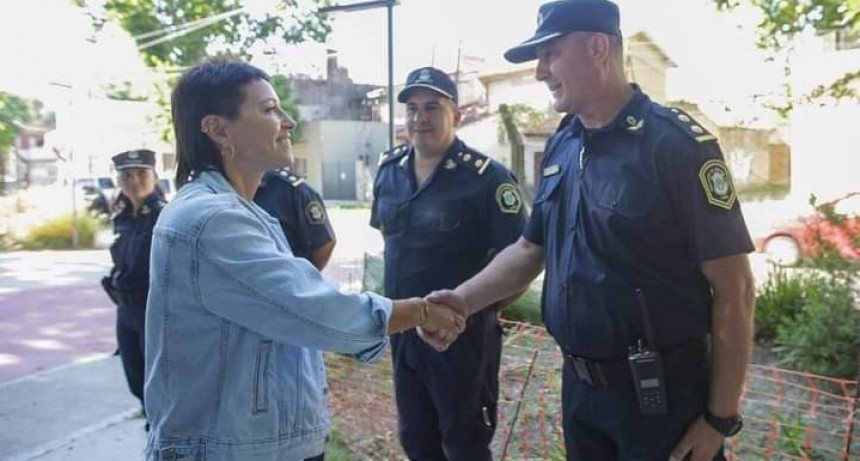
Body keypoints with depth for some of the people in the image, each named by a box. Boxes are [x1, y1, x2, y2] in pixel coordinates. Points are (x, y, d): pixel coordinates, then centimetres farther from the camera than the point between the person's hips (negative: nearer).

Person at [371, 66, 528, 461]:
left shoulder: (487, 177, -17)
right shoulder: (388, 171, 4)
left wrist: (474, 306, -14)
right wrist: (398, 303, 14)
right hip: (403, 331, 6)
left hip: (463, 334, -6)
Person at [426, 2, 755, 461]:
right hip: (578, 386, 7)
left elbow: (732, 288, -16)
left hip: (662, 393, -6)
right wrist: (464, 299, -3)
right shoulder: (560, 146, 4)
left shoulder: (678, 143, -16)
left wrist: (721, 417, -14)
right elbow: (530, 249, 13)